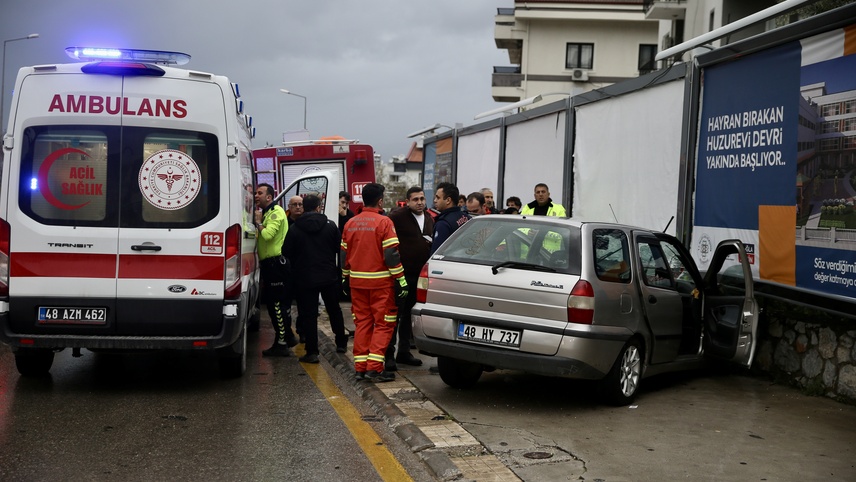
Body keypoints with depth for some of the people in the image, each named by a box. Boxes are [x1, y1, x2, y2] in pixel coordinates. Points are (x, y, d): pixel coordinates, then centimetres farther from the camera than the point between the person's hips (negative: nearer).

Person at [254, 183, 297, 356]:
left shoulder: (276, 212, -12)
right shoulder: (267, 213, 20)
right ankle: (288, 337, 26)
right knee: (274, 302, 16)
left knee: (277, 304, -9)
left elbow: (268, 234, -26)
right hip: (270, 263, 11)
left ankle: (281, 344, -7)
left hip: (276, 263, -11)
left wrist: (258, 222, -11)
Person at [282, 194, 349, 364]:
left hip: (305, 278, -2)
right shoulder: (330, 225, -3)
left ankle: (312, 351, -2)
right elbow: (339, 248, 2)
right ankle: (341, 343, 30)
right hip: (329, 276, 2)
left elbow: (286, 252, -3)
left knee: (308, 314, 1)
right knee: (334, 310, 19)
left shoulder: (294, 229, -7)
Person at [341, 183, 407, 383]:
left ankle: (360, 367, 11)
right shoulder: (384, 222, -10)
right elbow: (391, 254, -14)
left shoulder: (350, 223, 8)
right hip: (380, 282, -6)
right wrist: (401, 280, -10)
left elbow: (344, 254, 14)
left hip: (357, 282, 6)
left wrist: (345, 278, 23)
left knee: (362, 323, 11)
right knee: (383, 324, 0)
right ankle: (375, 368, -6)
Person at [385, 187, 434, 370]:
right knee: (395, 314, -2)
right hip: (401, 275, -7)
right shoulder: (398, 216, -9)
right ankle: (389, 353, 4)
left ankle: (404, 351, 25)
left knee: (409, 315, 15)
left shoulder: (429, 220, 14)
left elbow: (433, 246, 25)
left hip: (419, 276, 7)